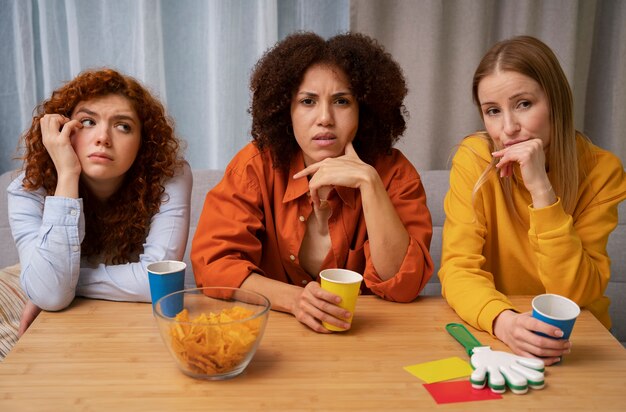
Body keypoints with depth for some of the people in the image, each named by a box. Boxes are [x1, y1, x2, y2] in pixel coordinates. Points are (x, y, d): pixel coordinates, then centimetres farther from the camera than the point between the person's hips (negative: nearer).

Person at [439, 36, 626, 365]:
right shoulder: (474, 159, -11)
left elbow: (575, 294, -16)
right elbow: (458, 269, -17)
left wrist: (541, 190, -25)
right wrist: (503, 320, -36)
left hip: (573, 339, 0)